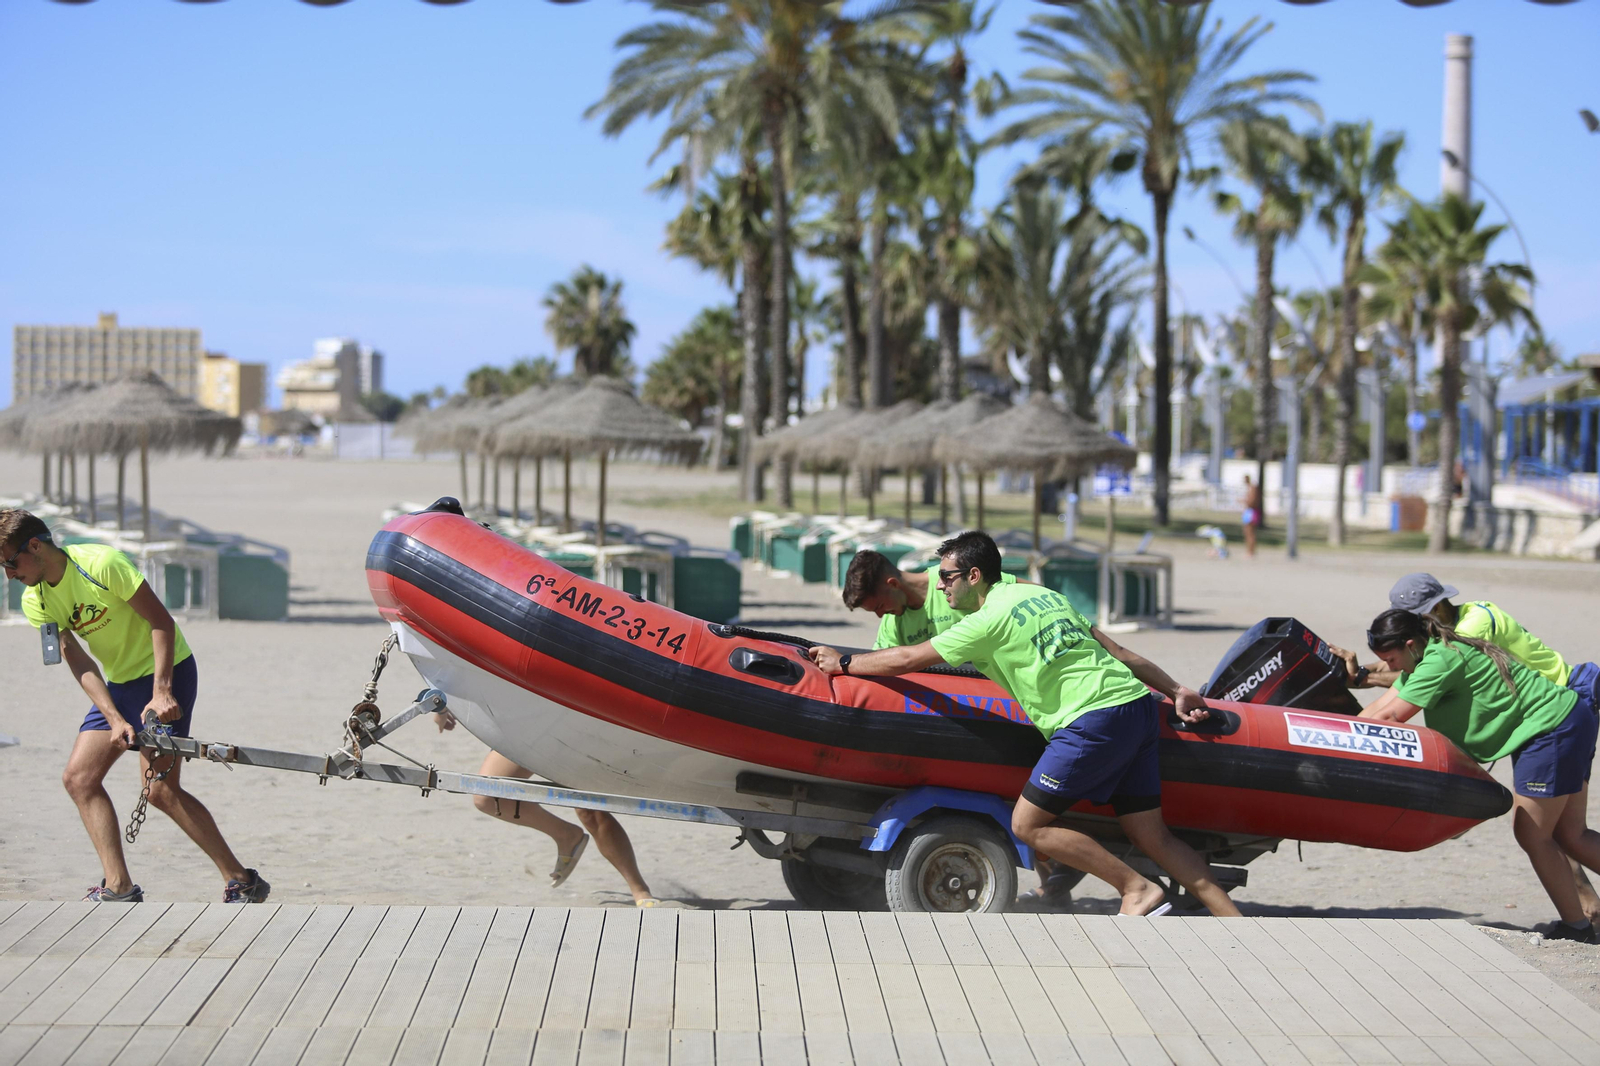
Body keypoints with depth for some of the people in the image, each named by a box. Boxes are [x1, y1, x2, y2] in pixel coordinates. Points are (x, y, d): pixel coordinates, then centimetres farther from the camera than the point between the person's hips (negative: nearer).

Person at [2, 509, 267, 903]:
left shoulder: (100, 564, -22)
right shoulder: (35, 602, -2)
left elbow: (162, 621, -20)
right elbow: (79, 664, -7)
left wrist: (161, 693, -26)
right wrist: (114, 720, -20)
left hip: (166, 671, -8)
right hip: (119, 683, 8)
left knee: (160, 789, -16)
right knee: (79, 778, -3)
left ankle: (242, 883, -10)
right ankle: (119, 887, -3)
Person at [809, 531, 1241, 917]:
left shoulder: (989, 620, -2)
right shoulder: (1043, 594, 23)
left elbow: (907, 660, 3)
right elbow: (1119, 652, 21)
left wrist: (842, 662, 15)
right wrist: (1176, 690, 22)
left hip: (1093, 721, -9)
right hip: (1140, 706, 9)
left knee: (1027, 824, -1)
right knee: (1151, 835, 9)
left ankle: (1137, 889, 1)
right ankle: (1229, 915, 2)